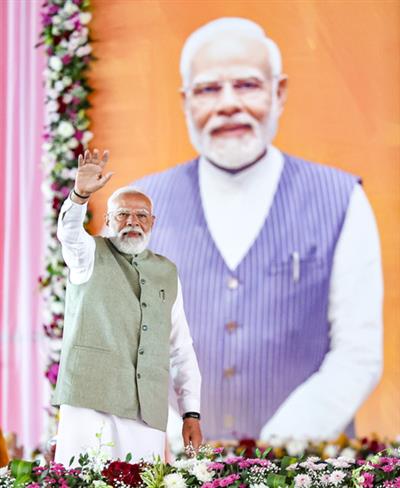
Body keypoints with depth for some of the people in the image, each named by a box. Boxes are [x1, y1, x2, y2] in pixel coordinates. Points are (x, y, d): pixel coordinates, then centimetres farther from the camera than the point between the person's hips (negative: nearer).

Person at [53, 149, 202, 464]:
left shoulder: (168, 273, 19)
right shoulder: (88, 255, 10)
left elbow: (181, 348, 17)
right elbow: (70, 231, -14)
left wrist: (191, 412, 9)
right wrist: (81, 194, -35)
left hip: (149, 412, 3)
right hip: (90, 400, -3)